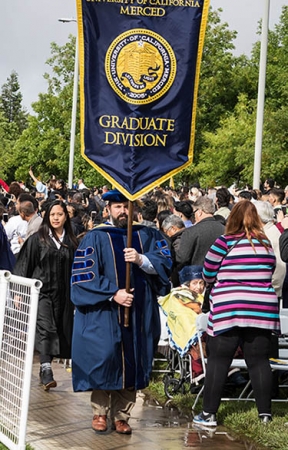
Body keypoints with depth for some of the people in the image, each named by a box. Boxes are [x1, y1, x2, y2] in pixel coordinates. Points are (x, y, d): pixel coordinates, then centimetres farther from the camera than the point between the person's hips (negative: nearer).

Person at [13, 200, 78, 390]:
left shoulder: (71, 242, 8)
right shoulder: (37, 239, 1)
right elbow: (24, 266, 0)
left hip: (63, 295, 3)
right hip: (41, 291, -3)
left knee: (59, 332, 7)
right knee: (46, 330, -18)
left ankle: (44, 370, 20)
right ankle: (46, 370, -23)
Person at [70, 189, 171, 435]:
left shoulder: (147, 235, 9)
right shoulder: (95, 237, 0)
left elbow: (164, 264, -1)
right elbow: (83, 275, -7)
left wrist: (141, 259, -19)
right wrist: (112, 293, -16)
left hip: (139, 312, 3)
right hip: (104, 313, -3)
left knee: (131, 363, 4)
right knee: (104, 358, -6)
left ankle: (121, 415, 14)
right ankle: (100, 412, 11)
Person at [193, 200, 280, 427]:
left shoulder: (225, 242, -6)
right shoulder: (267, 244, 6)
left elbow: (208, 275, 3)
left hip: (227, 310, -3)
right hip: (262, 310, 3)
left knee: (218, 361, 3)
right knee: (259, 361, 9)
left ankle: (209, 413, 6)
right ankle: (265, 413, 11)